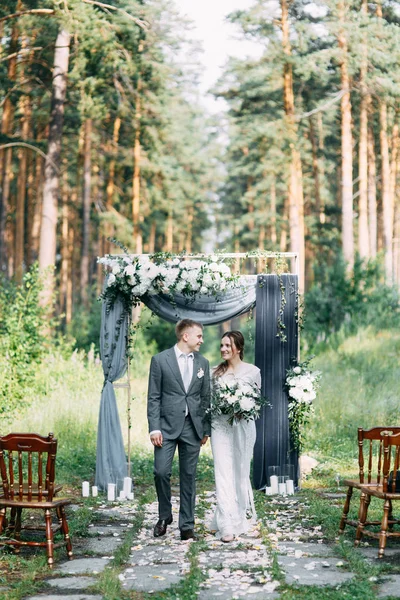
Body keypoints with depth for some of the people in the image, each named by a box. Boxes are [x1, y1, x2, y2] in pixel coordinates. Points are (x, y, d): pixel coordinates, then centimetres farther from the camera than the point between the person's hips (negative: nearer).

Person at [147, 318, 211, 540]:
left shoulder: (203, 363, 9)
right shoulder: (160, 360, -2)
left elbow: (205, 398, 12)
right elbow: (153, 397, -3)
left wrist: (206, 429, 9)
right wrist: (154, 428, -10)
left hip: (192, 427, 3)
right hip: (167, 426, -3)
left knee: (189, 476, 5)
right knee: (161, 472, -8)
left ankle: (187, 525, 12)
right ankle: (164, 516, 15)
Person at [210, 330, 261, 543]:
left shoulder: (253, 371, 1)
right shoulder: (216, 372, 7)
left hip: (243, 426, -1)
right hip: (220, 426, 1)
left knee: (240, 472, 8)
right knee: (224, 474, -6)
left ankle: (242, 515, 28)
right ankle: (227, 525, -8)